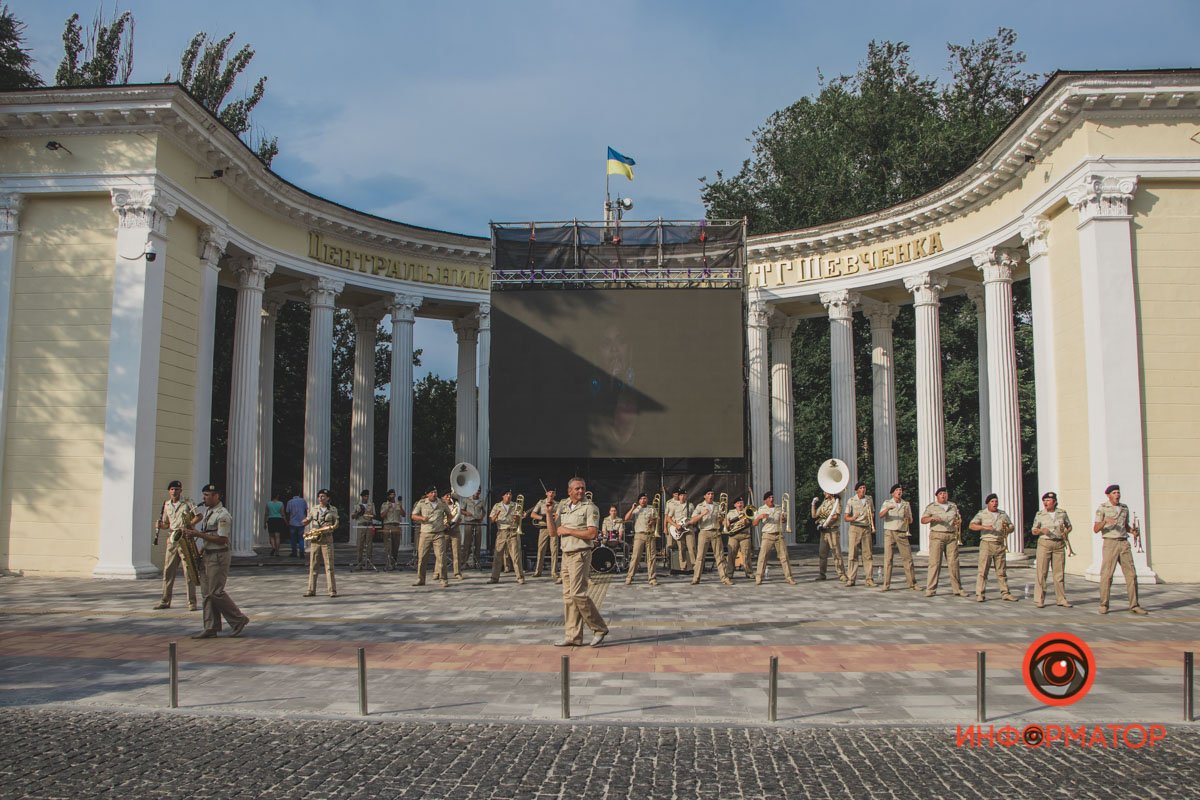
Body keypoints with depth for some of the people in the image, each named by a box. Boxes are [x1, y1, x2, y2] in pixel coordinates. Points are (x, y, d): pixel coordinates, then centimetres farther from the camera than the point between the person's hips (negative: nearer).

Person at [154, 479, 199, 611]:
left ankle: (191, 602, -2)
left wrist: (189, 525, -20)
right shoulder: (166, 505, 14)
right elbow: (167, 524, 22)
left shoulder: (187, 503, 0)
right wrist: (160, 525, 0)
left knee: (189, 572, -5)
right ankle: (165, 601, 14)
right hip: (172, 541, 5)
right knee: (168, 571, 6)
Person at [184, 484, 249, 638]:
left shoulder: (223, 515, -16)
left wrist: (199, 534, -20)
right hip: (207, 556, 10)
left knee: (216, 592, -8)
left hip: (218, 557, -10)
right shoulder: (207, 512, 15)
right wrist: (192, 534, 4)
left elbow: (222, 539, -22)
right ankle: (210, 628, 13)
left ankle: (239, 620, 5)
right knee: (207, 592, 9)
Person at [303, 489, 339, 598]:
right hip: (314, 540, 3)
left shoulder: (333, 510, 5)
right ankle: (311, 590, 9)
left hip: (327, 539, -3)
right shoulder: (314, 509, 11)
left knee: (329, 565, -5)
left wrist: (330, 528, -12)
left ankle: (332, 590, -3)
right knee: (312, 565, 4)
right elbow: (306, 521, 15)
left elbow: (336, 524, 8)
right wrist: (305, 521, -8)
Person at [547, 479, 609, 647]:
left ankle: (599, 629, -1)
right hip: (566, 555, 7)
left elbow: (592, 534, -16)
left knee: (578, 593, -14)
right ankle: (573, 636, 10)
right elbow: (553, 532, 10)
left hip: (580, 555, -7)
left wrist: (568, 530, -12)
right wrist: (549, 512, -1)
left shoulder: (590, 507, -6)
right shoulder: (562, 507, 13)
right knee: (568, 596, 6)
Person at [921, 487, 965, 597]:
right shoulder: (931, 507, 6)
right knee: (934, 563, -7)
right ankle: (930, 589, -5)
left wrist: (959, 521, 1)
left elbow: (959, 518, 25)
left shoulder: (953, 506, 17)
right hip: (937, 536, -3)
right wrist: (932, 518, -20)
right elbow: (923, 520, -1)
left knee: (954, 562, 1)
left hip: (952, 536, 3)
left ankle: (957, 589, 8)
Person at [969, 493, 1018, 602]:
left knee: (1002, 571, 7)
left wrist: (1007, 529, -5)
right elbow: (972, 525, -8)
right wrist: (985, 527, -22)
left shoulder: (1003, 514, 15)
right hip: (986, 544, -4)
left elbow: (1011, 527, 18)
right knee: (983, 570, -6)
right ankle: (979, 594, -4)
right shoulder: (982, 514, 2)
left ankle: (1005, 593, 13)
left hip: (1000, 545, 4)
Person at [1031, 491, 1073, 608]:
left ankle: (1062, 599, 13)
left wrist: (1065, 532, -3)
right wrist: (1041, 530, -15)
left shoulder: (1062, 513, 7)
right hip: (1044, 544, -2)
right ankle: (1039, 600, -1)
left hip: (1059, 545, 2)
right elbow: (1034, 531, 7)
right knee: (1041, 572, -5)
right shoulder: (1040, 514, 3)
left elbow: (1069, 527, 18)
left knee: (1060, 572, 4)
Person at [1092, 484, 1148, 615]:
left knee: (1131, 574, 0)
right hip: (1110, 544, -5)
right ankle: (1104, 606, 1)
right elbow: (1095, 529, -9)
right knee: (1107, 575, -9)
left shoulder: (1124, 507, 12)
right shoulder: (1102, 508, -4)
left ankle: (1134, 605, 6)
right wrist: (1105, 521, -29)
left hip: (1124, 544, 5)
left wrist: (1133, 531, 0)